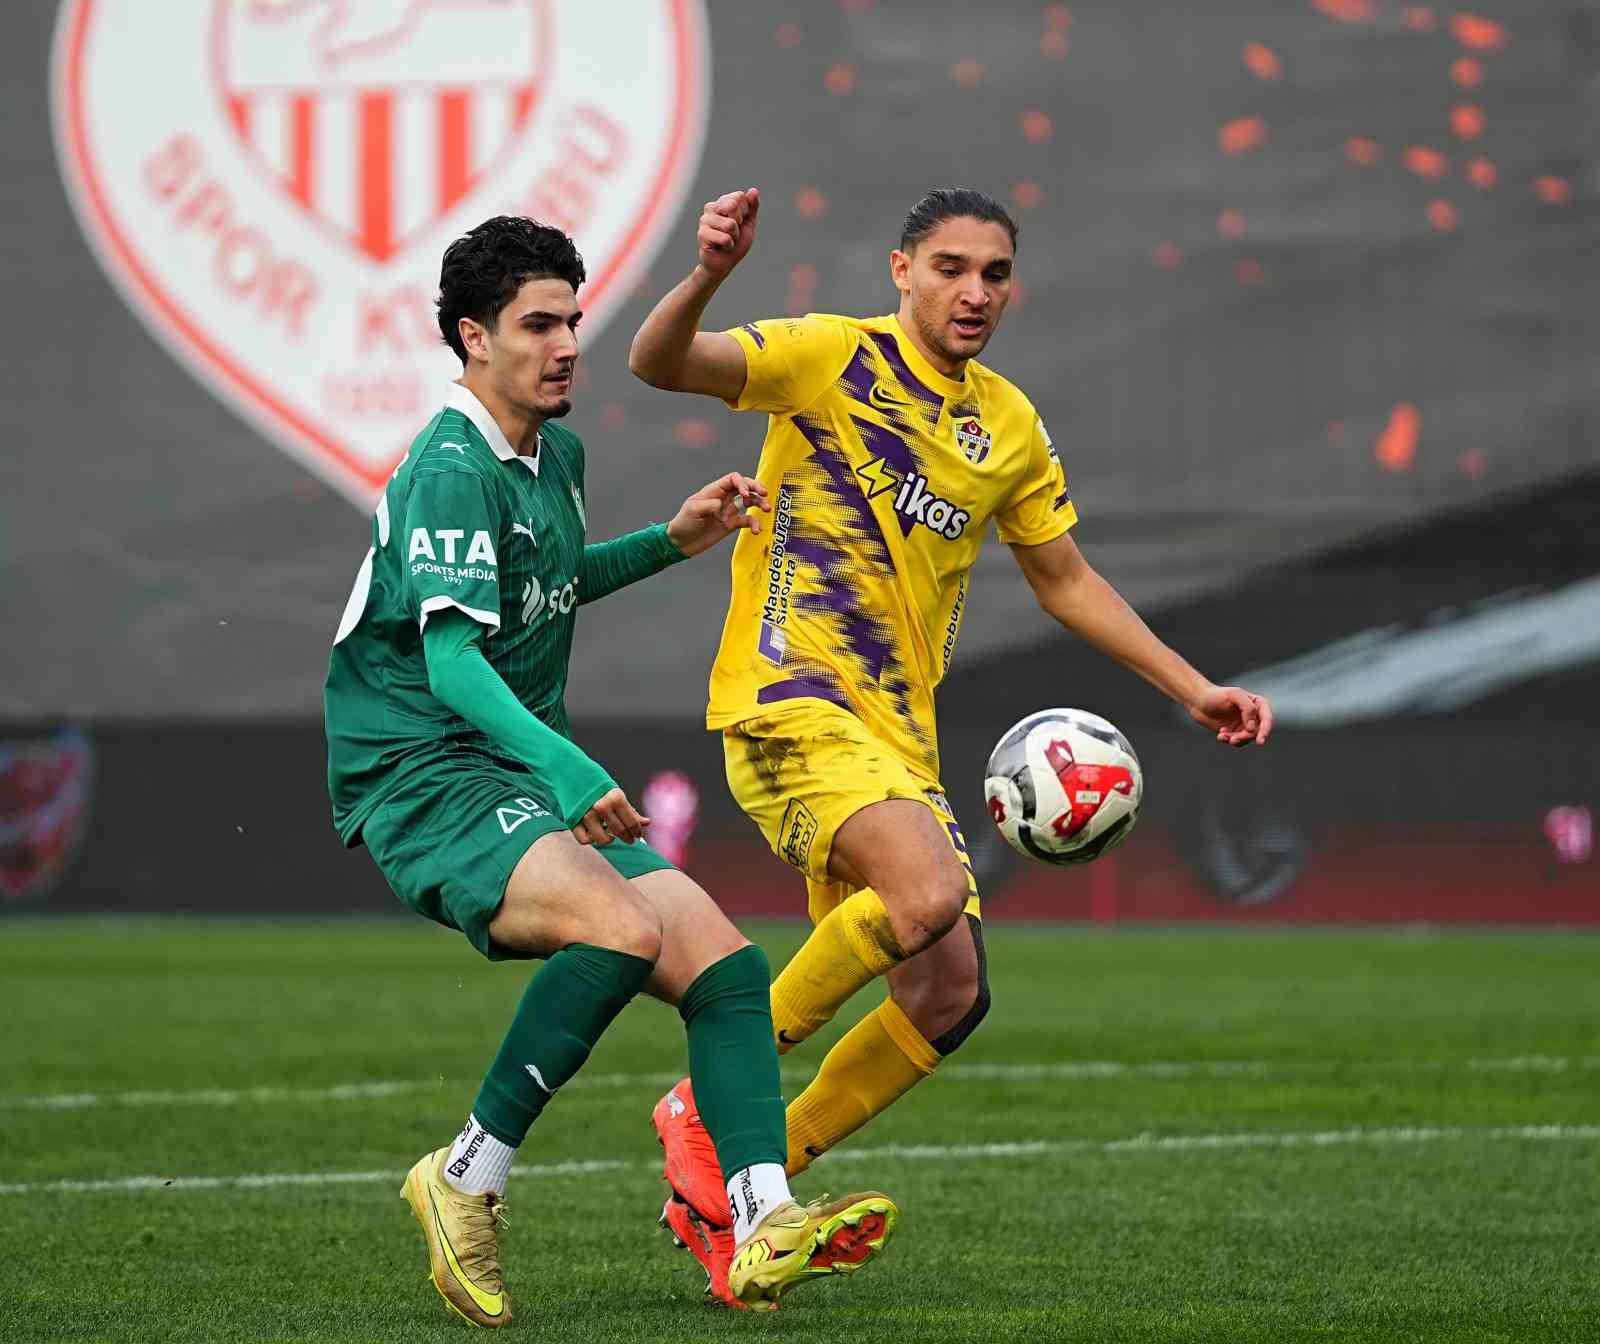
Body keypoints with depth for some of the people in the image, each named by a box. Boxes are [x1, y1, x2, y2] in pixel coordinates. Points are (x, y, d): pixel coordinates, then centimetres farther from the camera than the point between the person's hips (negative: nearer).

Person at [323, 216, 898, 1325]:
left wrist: (673, 542, 22)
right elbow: (453, 657, -26)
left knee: (721, 958, -8)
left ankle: (762, 1226, -19)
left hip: (534, 774, 9)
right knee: (623, 924, -32)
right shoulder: (451, 469, -15)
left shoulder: (557, 455, 15)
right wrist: (565, 767, -40)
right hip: (425, 777, -9)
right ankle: (469, 1177, -21)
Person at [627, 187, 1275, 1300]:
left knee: (951, 998, 2)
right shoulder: (829, 360, -5)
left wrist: (1193, 689, 22)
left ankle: (738, 1190, 17)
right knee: (928, 889, -31)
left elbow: (1067, 580, 26)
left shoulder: (1009, 427, 13)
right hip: (788, 702, -7)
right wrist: (708, 278, -40)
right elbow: (660, 363, -19)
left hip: (900, 734, 7)